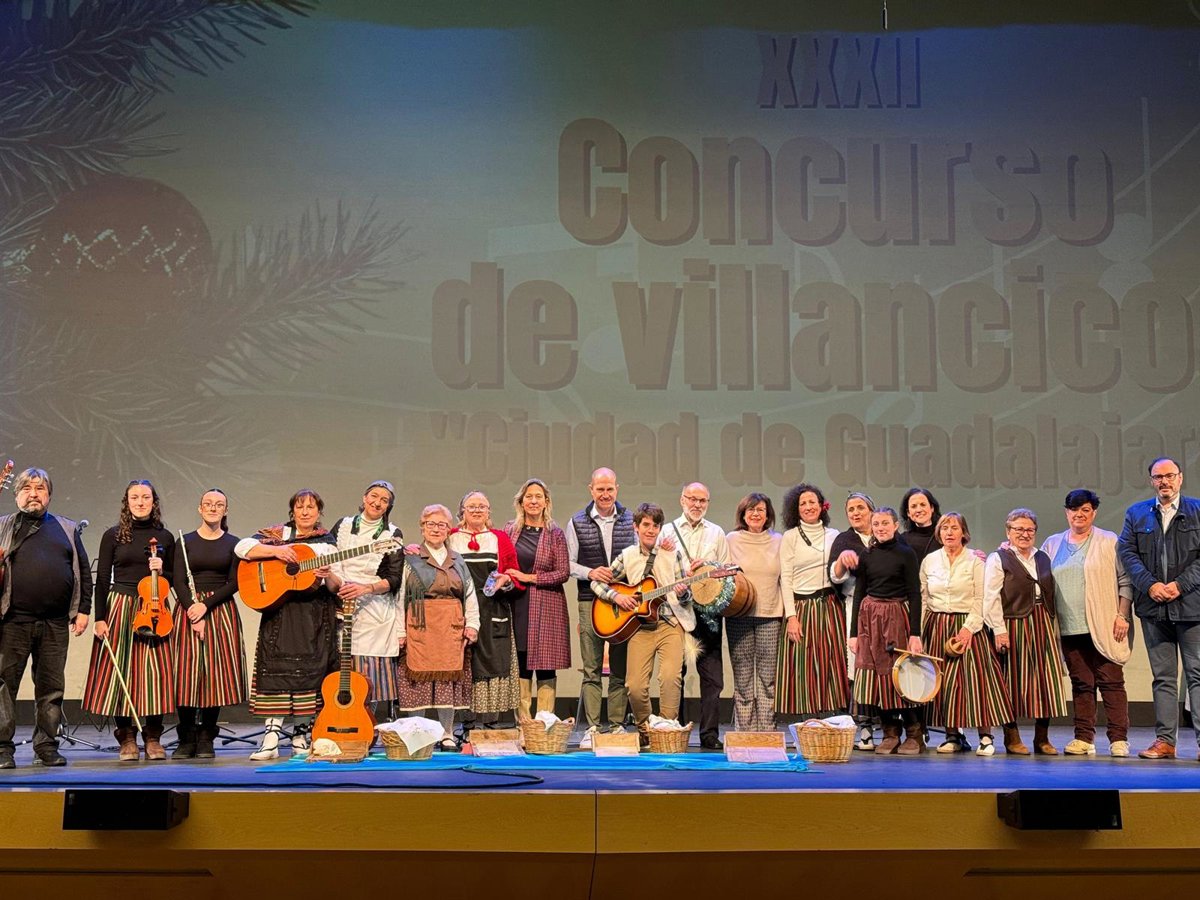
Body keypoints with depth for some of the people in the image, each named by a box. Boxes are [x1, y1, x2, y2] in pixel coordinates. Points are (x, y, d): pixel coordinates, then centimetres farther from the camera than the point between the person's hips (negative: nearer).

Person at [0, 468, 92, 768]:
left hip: (56, 623, 2)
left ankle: (47, 745, 16)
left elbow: (83, 572, 13)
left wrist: (83, 609, 6)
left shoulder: (67, 529, 14)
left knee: (52, 687, 7)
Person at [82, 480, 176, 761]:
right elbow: (102, 579, 2)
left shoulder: (165, 537, 9)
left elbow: (172, 580, 14)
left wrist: (162, 571, -8)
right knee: (120, 669, -2)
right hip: (120, 608, -1)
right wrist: (99, 618, -5)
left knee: (154, 672, -1)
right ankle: (127, 739, 8)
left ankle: (153, 738, 9)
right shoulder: (113, 535, 3)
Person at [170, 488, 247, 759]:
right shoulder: (186, 541, 7)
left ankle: (206, 739, 6)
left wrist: (206, 605, -13)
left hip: (221, 611, 0)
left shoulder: (233, 543, 7)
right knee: (187, 673, -4)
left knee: (216, 673, -3)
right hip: (189, 610, 0)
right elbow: (178, 582, 0)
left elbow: (234, 583, 0)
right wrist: (193, 611, -13)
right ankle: (186, 739, 4)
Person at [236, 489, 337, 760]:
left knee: (309, 672, 0)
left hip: (315, 616, 1)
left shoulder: (327, 542, 9)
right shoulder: (277, 534, 6)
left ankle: (301, 738, 10)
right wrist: (275, 550, -19)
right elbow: (242, 547, -7)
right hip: (280, 612, -1)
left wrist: (328, 576, -19)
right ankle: (270, 740, -8)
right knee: (275, 669, -8)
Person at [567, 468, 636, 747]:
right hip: (590, 601, -1)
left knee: (620, 669, 2)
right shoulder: (577, 522, 6)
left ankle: (617, 726, 10)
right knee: (591, 669, -1)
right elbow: (568, 563, 6)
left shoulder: (630, 520, 9)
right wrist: (590, 572, -11)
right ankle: (591, 728, 3)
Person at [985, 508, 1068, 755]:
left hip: (1042, 624, 5)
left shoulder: (1043, 558, 17)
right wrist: (999, 631, -15)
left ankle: (1042, 739, 11)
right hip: (1014, 626, -5)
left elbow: (1052, 595, 17)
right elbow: (991, 598, -8)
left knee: (1046, 679, 3)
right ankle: (1012, 739, 7)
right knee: (1013, 680, -1)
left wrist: (1054, 627, 10)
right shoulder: (998, 559, -1)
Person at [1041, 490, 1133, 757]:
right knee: (1081, 684, 5)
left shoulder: (1109, 542, 4)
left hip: (1104, 628, -3)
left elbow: (1125, 581, 2)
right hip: (1070, 628, 3)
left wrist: (1122, 616, -5)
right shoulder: (1052, 545, 14)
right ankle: (1084, 738, 9)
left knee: (1111, 682, -4)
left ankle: (1118, 739, 0)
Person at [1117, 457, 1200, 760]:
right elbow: (1127, 552, 3)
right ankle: (1165, 741, 9)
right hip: (1153, 606, 3)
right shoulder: (1136, 513, 11)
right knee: (1163, 677, 7)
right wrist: (1150, 585, -10)